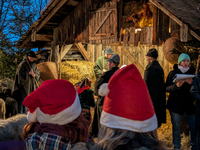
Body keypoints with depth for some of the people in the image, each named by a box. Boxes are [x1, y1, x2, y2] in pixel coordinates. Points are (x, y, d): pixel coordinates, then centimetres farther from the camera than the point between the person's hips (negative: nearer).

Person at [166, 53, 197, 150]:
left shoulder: (192, 73, 9)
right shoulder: (173, 73, 2)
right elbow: (167, 88, -2)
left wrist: (191, 83, -15)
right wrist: (176, 86, -21)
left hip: (189, 105, 2)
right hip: (175, 105, -2)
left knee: (194, 127, 1)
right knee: (176, 128, 5)